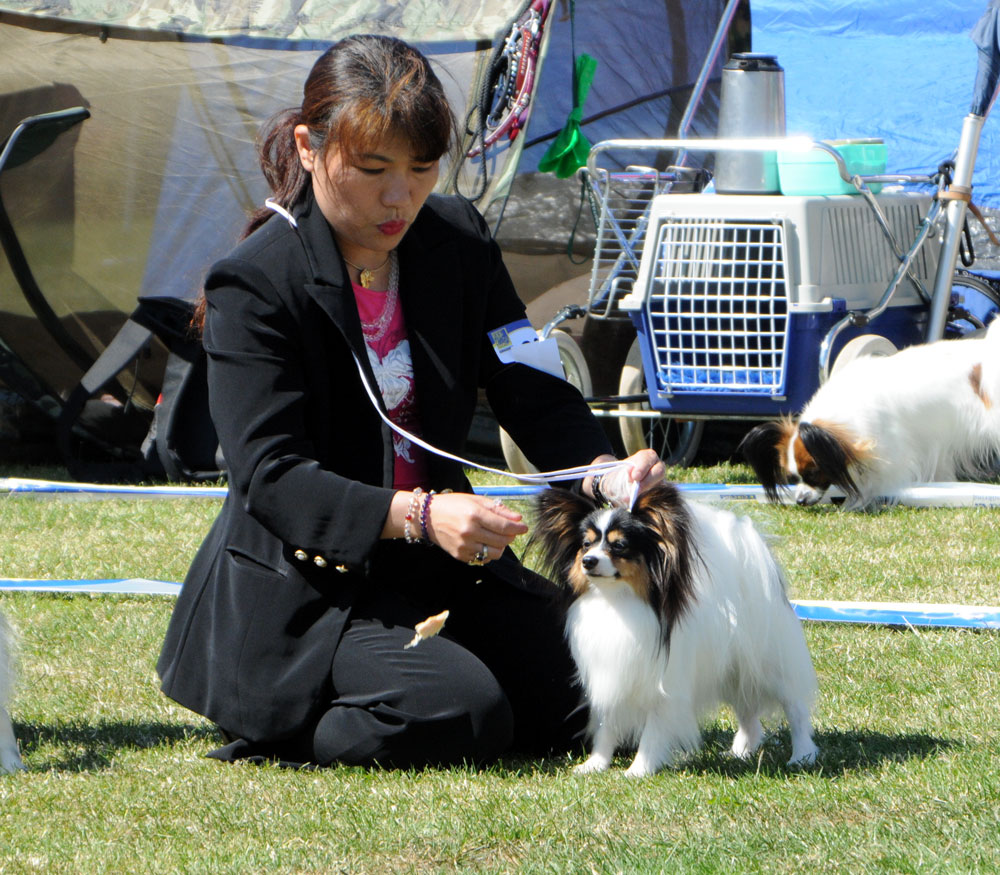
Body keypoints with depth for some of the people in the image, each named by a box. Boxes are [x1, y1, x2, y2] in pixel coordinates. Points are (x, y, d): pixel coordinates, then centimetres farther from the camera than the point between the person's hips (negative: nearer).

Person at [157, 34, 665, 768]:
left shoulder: (459, 244, 3)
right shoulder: (252, 287, -15)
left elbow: (534, 392, 2)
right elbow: (272, 477, -22)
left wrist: (603, 473, -21)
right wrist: (418, 515, -36)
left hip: (441, 563, 7)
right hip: (303, 589, -7)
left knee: (584, 698, -5)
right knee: (461, 716, -29)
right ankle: (279, 730, 0)